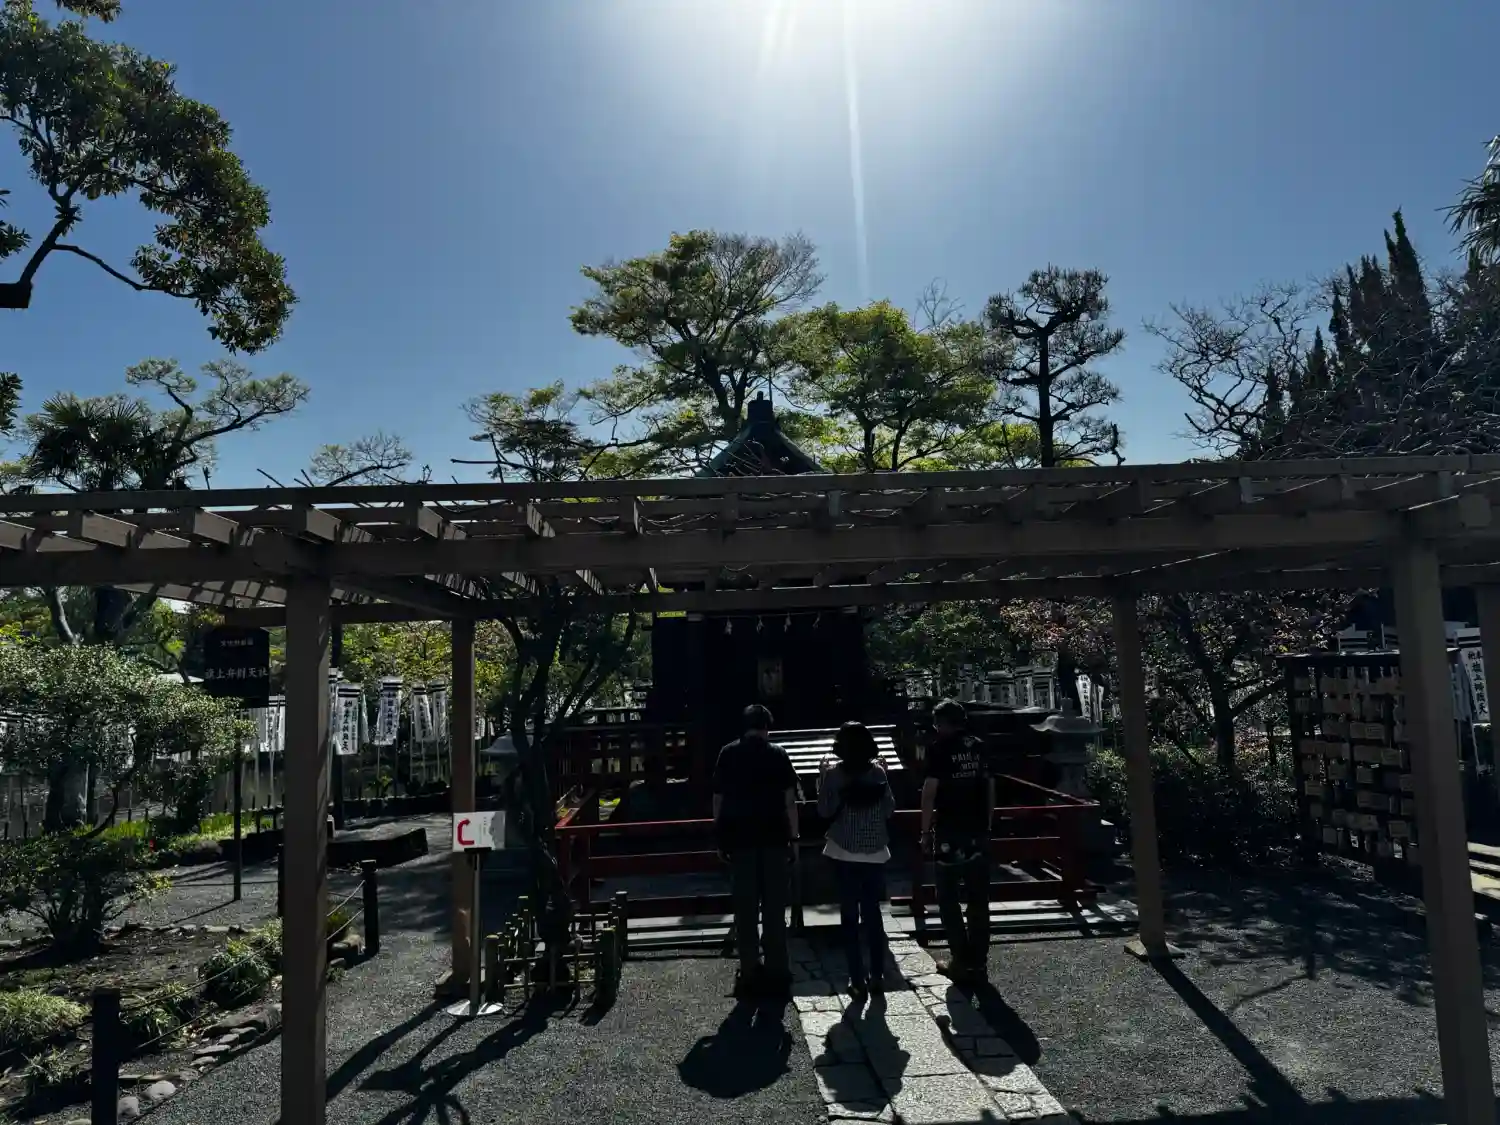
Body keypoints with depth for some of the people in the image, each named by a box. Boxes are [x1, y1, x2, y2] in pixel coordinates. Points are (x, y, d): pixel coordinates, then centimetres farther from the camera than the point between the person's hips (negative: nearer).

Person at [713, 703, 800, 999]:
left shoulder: (728, 755, 3)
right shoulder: (778, 755, -1)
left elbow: (718, 800, 2)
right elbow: (790, 800, -5)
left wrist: (720, 838, 8)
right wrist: (793, 836, 0)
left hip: (739, 839, 1)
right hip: (774, 838, -1)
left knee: (745, 910, 7)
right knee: (774, 908, 6)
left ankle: (750, 974, 10)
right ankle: (777, 973, 10)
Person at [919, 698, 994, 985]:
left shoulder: (939, 748, -7)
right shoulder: (980, 747, 8)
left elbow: (930, 791, -11)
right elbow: (991, 788, 10)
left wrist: (925, 830, -3)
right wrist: (986, 823, 17)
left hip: (949, 833, -5)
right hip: (978, 832, 5)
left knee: (949, 899, 6)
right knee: (978, 899, 11)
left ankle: (962, 961, 6)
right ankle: (979, 961, 15)